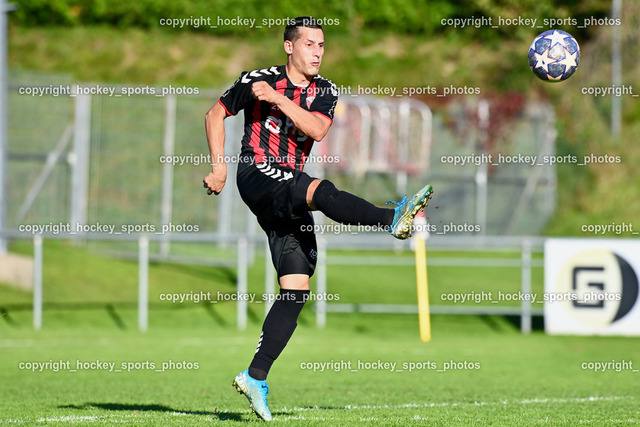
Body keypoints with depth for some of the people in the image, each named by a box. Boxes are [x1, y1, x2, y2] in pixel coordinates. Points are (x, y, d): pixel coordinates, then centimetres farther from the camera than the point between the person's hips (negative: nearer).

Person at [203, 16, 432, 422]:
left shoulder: (326, 92, 10)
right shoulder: (257, 80, 2)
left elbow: (317, 129, -10)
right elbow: (216, 115, 13)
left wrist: (277, 99, -17)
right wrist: (219, 167, 6)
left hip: (289, 191, 5)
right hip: (257, 175, -5)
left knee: (297, 289, -4)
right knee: (322, 190, -35)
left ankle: (256, 378, -1)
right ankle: (394, 218, -58)